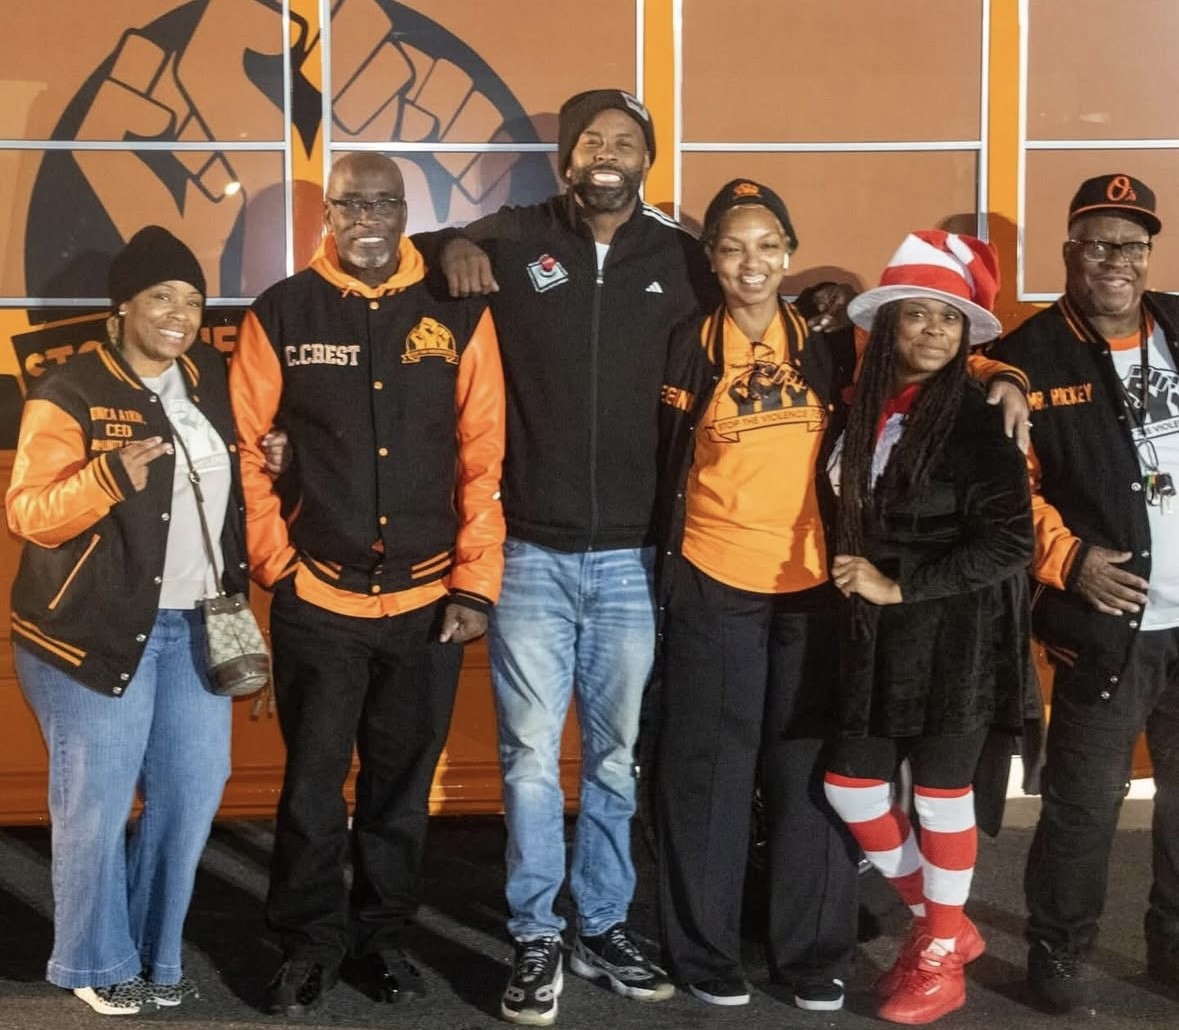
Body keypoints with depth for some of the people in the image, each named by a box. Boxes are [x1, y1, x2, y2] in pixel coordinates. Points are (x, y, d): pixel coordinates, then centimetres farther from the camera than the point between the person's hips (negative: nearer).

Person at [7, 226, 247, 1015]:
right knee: (98, 801, 1)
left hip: (192, 625, 6)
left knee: (194, 791, 9)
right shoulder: (69, 394, -8)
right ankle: (96, 964, 21)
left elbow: (235, 479, 25)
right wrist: (109, 474, -28)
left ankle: (155, 952, 27)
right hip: (95, 628, -5)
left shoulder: (212, 380, 8)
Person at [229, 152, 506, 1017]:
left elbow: (486, 457, -1)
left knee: (403, 785, 13)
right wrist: (276, 564, -4)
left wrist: (476, 584, -4)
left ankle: (382, 937, 31)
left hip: (429, 601, 1)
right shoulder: (281, 313, 0)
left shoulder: (459, 315, 0)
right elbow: (244, 449, 1)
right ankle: (313, 942, 27)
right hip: (317, 601, 0)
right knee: (312, 783, 8)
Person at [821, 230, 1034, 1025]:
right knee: (851, 784, 7)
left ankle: (940, 962, 23)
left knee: (940, 790, 4)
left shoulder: (979, 418, -11)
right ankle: (941, 923, 29)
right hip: (879, 630, 6)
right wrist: (863, 584, 2)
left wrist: (900, 587, -17)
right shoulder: (866, 407, 6)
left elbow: (1010, 543, -17)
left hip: (956, 632, -6)